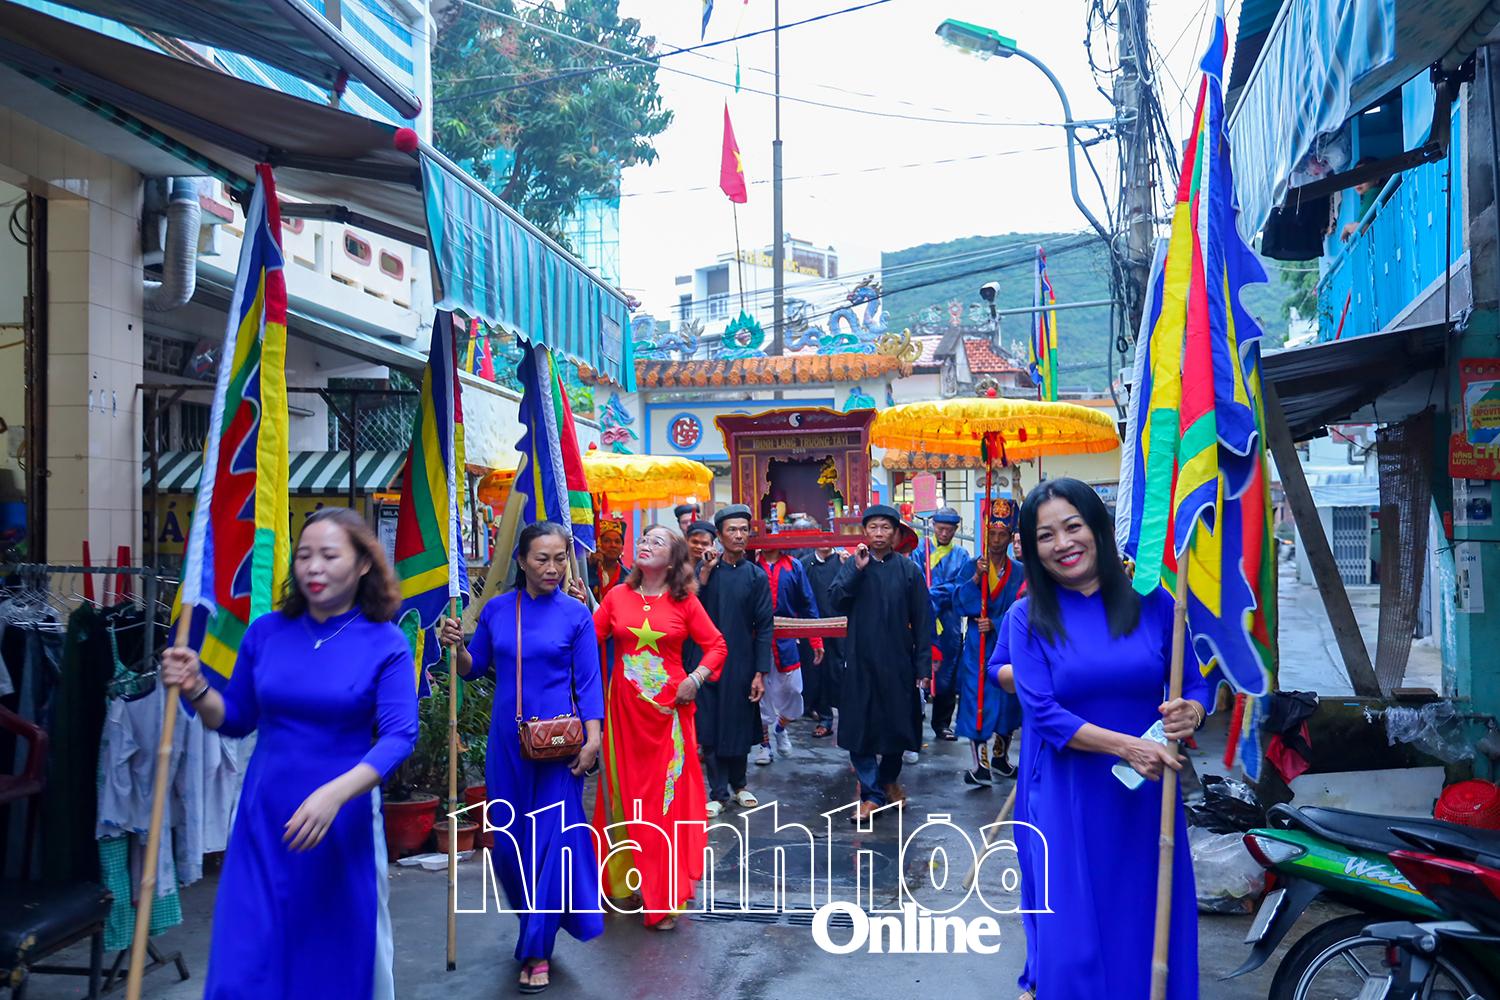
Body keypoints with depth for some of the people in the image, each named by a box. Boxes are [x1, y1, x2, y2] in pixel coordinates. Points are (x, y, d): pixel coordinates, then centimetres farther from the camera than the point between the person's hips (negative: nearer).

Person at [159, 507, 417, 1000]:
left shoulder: (385, 644, -10)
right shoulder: (266, 631, 0)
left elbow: (399, 737, -19)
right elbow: (236, 720, 10)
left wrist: (335, 793, -32)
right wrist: (196, 690, -10)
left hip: (343, 823, -3)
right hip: (264, 817, 3)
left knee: (340, 955, 11)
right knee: (245, 960, 8)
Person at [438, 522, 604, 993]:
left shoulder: (576, 614, -5)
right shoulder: (496, 609, 2)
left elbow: (588, 682, -5)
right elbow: (474, 669, 11)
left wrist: (592, 739, -13)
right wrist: (457, 646, -9)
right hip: (506, 741, 3)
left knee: (552, 839, 0)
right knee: (507, 836, 11)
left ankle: (537, 950, 12)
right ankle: (535, 915, 36)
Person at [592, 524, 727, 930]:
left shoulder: (684, 602, -3)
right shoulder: (618, 596, 3)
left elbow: (716, 645, 0)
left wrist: (696, 679, -13)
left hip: (667, 708, -2)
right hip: (624, 707, 2)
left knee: (668, 795, 2)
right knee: (627, 791, 11)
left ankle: (666, 895, 12)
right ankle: (627, 876, 27)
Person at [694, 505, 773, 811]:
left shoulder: (756, 576, 0)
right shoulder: (704, 570, 2)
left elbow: (764, 626, -2)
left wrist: (760, 673, -7)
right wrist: (704, 574, -15)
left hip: (741, 664, 0)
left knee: (740, 726, 10)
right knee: (710, 728, 2)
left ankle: (739, 783, 30)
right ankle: (719, 792, 14)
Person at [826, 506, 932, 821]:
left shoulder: (908, 570, -1)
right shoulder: (853, 566, 3)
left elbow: (923, 619, 0)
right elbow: (835, 600, -11)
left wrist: (923, 663, -3)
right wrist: (857, 570, -19)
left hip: (897, 662, 0)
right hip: (860, 661, 0)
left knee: (896, 724, 10)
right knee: (858, 727, -1)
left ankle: (888, 779, 34)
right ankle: (872, 793, 9)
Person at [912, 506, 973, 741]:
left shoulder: (961, 556, 11)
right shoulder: (920, 550, 3)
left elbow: (960, 587, -2)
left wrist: (932, 593, -13)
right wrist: (943, 592, -19)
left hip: (950, 624, 3)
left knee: (947, 674, 7)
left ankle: (942, 724, 18)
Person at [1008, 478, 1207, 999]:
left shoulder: (1152, 601, 0)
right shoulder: (1028, 617, -4)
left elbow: (1195, 683, 4)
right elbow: (1043, 713, -12)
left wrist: (1189, 713, -19)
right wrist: (1126, 746, -22)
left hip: (1147, 791, 2)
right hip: (1068, 798, -1)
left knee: (1149, 925, 11)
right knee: (1073, 932, 6)